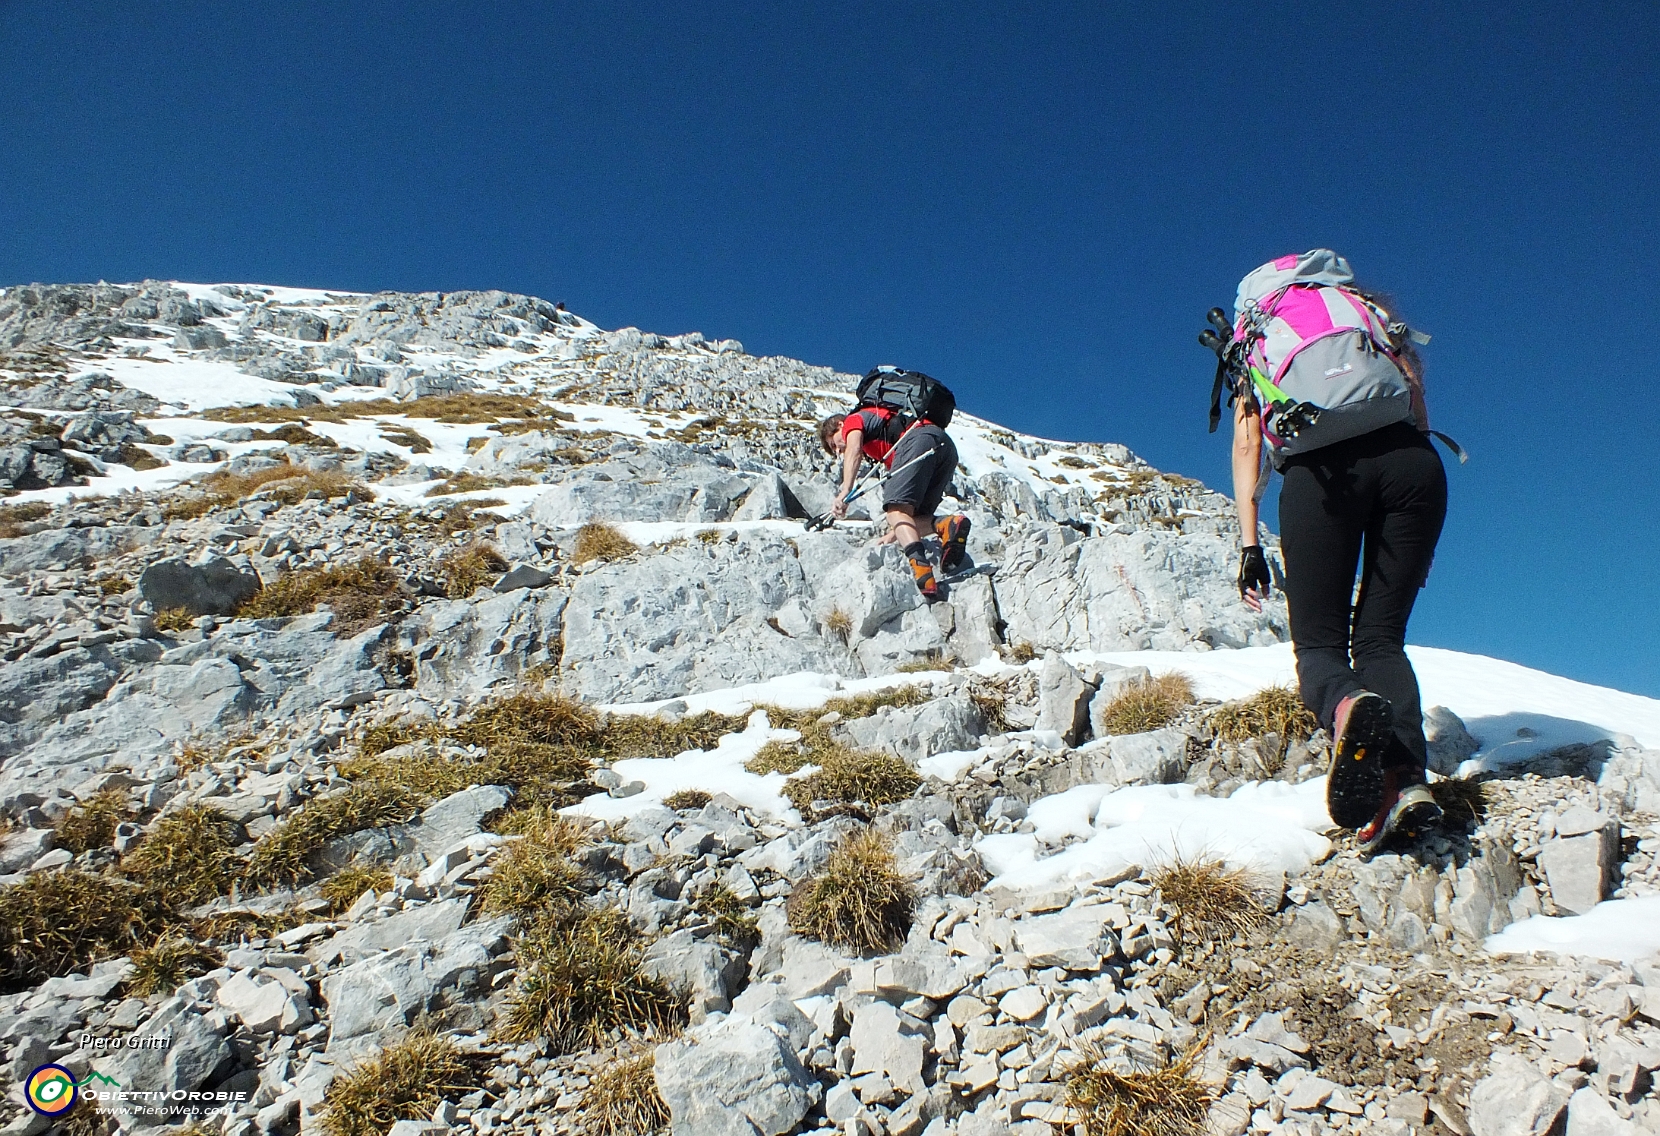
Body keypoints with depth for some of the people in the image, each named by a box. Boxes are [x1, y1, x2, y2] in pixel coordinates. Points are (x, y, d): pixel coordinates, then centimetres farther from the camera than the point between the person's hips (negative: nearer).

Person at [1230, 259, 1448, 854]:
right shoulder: (1377, 317, 32)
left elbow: (1246, 445, 16)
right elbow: (1419, 413, 21)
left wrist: (1249, 543, 13)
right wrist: (1415, 536, 23)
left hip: (1325, 463, -2)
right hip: (1413, 460, 2)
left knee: (1318, 640, 6)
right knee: (1381, 636, 11)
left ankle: (1347, 706, -31)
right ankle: (1409, 776, -12)